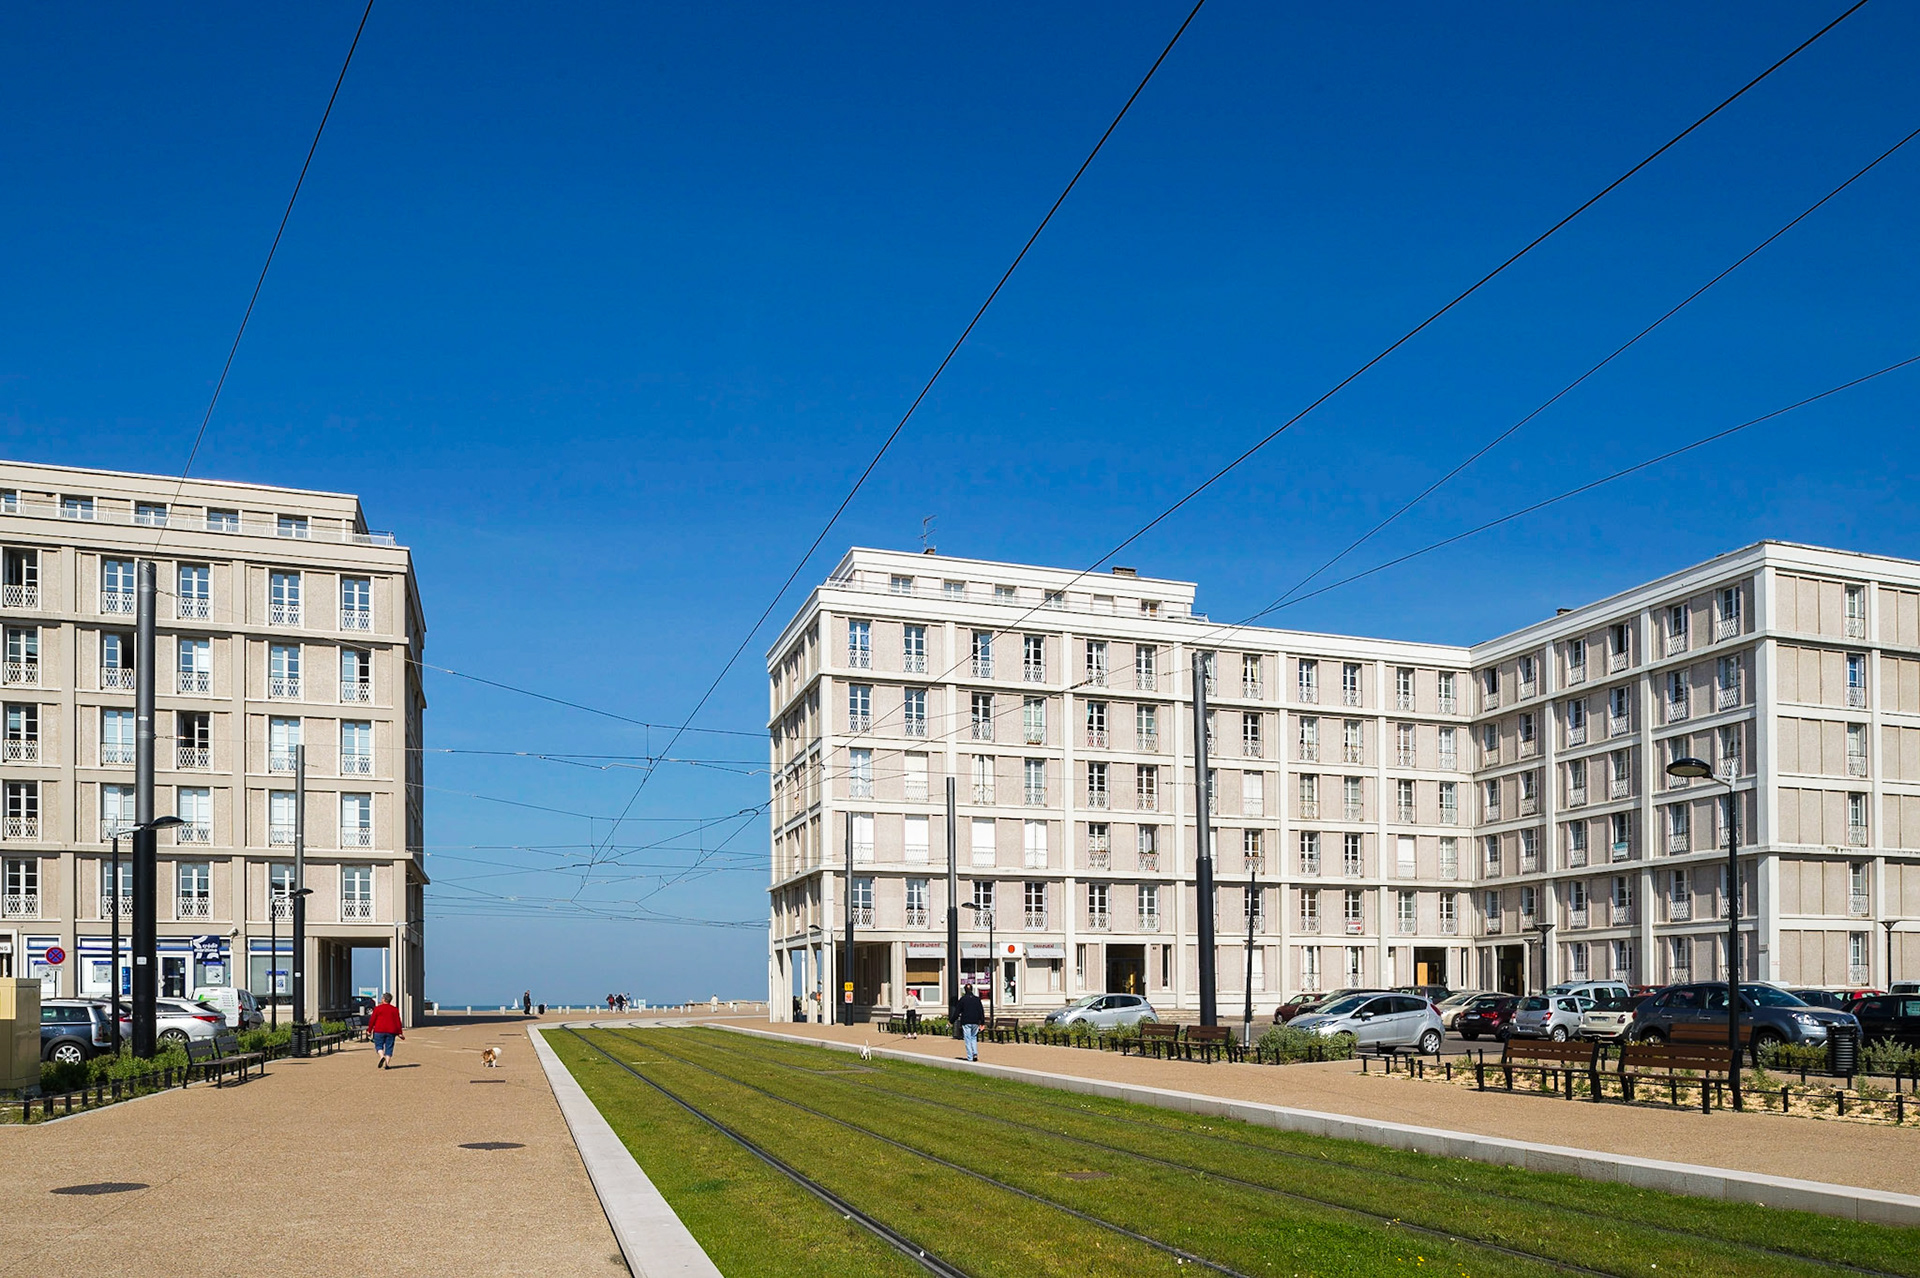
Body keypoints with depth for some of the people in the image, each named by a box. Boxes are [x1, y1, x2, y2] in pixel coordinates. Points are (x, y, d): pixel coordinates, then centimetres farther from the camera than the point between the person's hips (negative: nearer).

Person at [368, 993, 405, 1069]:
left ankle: (382, 1056, -19)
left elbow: (372, 1020, -1)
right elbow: (398, 1022, 4)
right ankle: (386, 1063, -4)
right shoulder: (394, 1009, 7)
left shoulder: (378, 1008, 0)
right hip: (391, 1031, 2)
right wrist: (400, 1033, 5)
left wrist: (369, 1030, 8)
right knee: (389, 1048, 5)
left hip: (379, 1030, -2)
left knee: (378, 1045, 7)